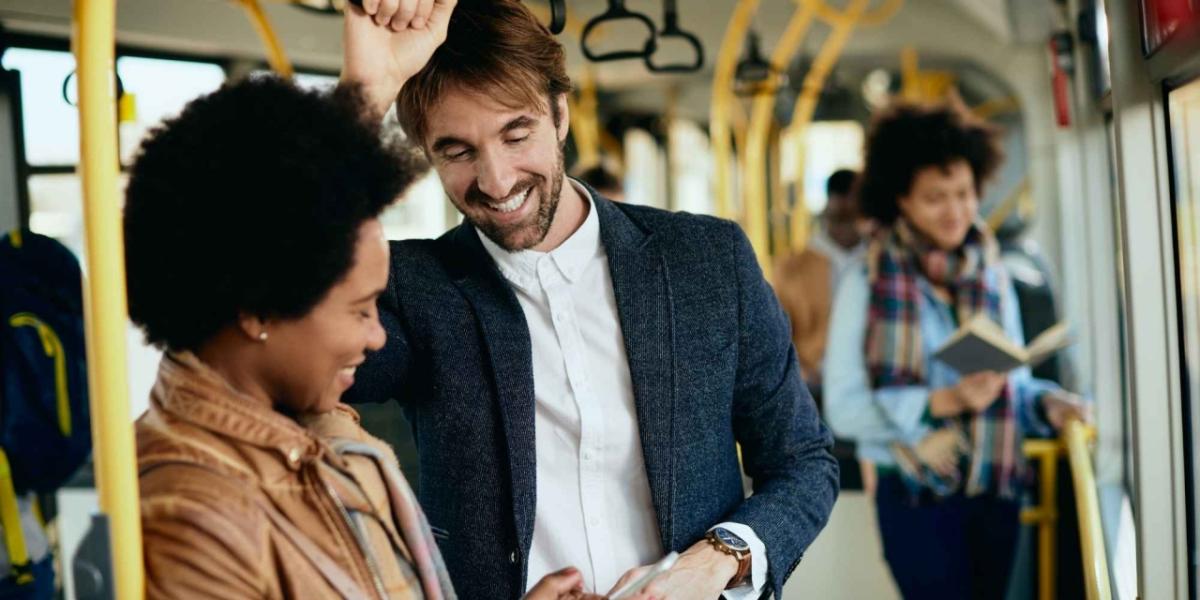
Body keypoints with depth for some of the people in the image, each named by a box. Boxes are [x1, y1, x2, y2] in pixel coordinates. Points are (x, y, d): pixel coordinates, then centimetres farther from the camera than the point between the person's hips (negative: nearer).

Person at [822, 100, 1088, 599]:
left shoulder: (994, 277, 8)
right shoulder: (868, 285, -7)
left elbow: (1013, 382, 14)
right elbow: (843, 409, -12)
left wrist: (1045, 403, -8)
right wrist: (945, 402, -22)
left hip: (996, 492, 5)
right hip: (917, 497, -5)